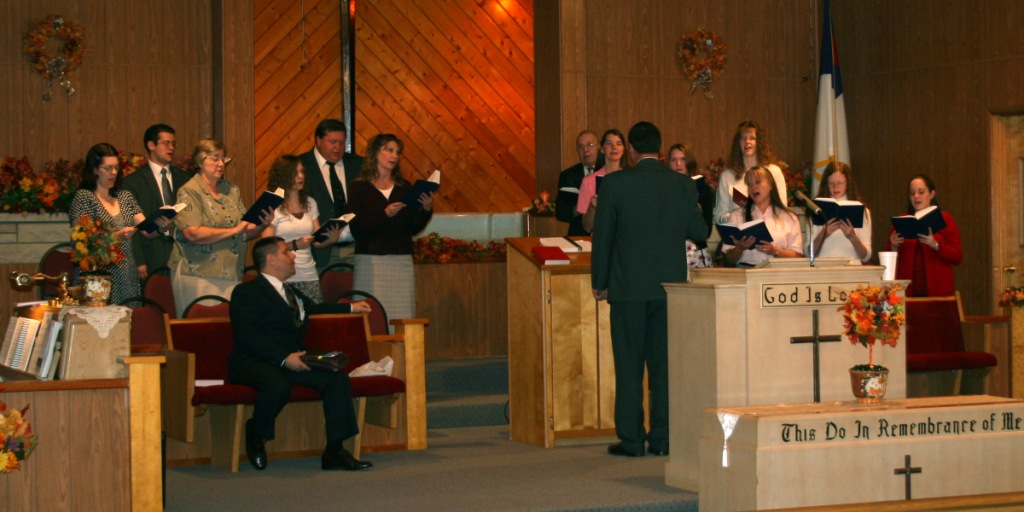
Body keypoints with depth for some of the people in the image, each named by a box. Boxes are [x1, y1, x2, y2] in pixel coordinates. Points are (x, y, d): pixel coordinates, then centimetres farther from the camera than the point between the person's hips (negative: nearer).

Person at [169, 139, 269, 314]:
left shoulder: (232, 190, 13)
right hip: (199, 276, -5)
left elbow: (244, 232, 14)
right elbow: (192, 234, -16)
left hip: (231, 275, 5)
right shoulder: (189, 192, -4)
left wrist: (261, 224, -7)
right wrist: (232, 230, -16)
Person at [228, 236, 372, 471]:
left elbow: (313, 308, 47)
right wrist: (284, 358, -23)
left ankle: (334, 452, -15)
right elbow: (247, 336, -14)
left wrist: (350, 308, 49)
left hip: (292, 361, 8)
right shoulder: (246, 292, -1)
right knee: (279, 385, -39)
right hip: (255, 362, -8)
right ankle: (256, 436, -9)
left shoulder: (292, 294, 27)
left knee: (338, 377, -14)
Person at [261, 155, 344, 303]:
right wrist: (295, 245, -18)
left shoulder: (310, 204, 16)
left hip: (309, 276, 5)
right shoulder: (273, 207, -2)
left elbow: (316, 242, 14)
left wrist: (331, 239, -6)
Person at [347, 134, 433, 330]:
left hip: (402, 261, 3)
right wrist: (384, 214, -20)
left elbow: (414, 228, 9)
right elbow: (356, 229, -9)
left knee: (402, 317, -2)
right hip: (370, 261, -3)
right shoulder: (360, 187, 1)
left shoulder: (404, 187, 12)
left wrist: (426, 210, -8)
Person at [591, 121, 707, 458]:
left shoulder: (616, 183, -7)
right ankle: (663, 438, 9)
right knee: (665, 362, 7)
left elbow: (602, 235, -4)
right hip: (670, 284, 3)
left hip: (629, 287, -3)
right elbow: (699, 232, 8)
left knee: (629, 363, 3)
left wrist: (599, 283, 5)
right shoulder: (682, 185, 1)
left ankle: (630, 439, 3)